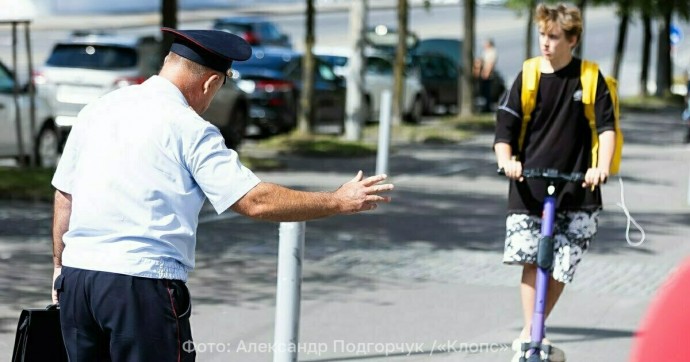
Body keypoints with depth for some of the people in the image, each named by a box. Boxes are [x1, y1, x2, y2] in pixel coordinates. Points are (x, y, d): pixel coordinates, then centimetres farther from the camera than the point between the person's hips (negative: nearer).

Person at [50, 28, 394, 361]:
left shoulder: (97, 109, 11)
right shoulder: (190, 130, -7)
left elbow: (64, 196, 15)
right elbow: (255, 201, -11)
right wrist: (339, 202, -3)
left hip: (76, 273, 6)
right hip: (141, 283, -6)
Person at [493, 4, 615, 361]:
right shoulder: (529, 77, 0)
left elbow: (606, 126, -4)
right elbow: (504, 129, 0)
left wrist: (602, 166, -20)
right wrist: (507, 161, -19)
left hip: (576, 190, 0)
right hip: (529, 189, 0)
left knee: (560, 268, 2)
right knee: (530, 259, -12)